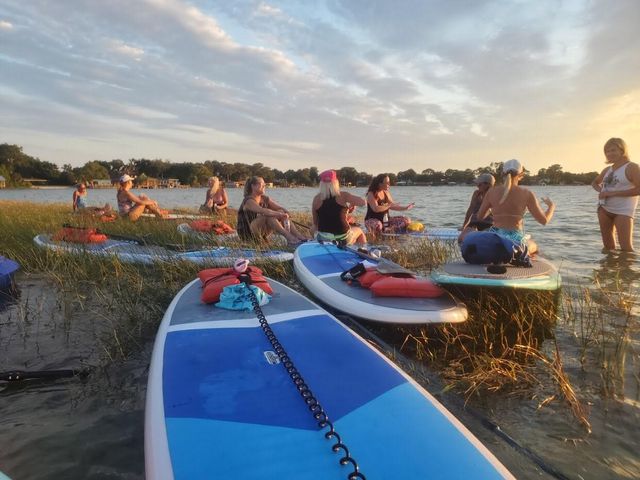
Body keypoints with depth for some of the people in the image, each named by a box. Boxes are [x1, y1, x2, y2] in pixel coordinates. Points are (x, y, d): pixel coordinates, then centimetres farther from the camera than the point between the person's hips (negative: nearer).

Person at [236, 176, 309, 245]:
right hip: (247, 233, -7)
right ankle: (290, 239, -44)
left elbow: (280, 208, -2)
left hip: (262, 233, 7)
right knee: (269, 216, -31)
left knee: (281, 212, -12)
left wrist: (286, 213, -25)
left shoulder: (265, 199, 9)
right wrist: (279, 214, -43)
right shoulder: (249, 201, -15)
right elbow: (263, 211, -34)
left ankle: (300, 237, -27)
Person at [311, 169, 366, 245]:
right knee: (359, 231, 31)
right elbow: (363, 202, -14)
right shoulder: (343, 196, -11)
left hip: (322, 239, 2)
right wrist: (352, 204, 6)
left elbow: (315, 223, 1)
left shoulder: (316, 199, -5)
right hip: (343, 238, -2)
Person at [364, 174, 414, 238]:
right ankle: (373, 238, -13)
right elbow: (376, 209, -26)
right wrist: (389, 206, -23)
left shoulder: (386, 193, 10)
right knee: (378, 225, -45)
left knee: (406, 220, -3)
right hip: (372, 220, -8)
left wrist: (405, 208, -1)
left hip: (386, 219, 8)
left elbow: (392, 205, 9)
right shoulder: (372, 194, -13)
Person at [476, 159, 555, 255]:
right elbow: (544, 220, -2)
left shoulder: (492, 191, -2)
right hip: (515, 240, -2)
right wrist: (551, 206, 18)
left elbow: (480, 217, 7)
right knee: (533, 246, 33)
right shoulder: (526, 194, -8)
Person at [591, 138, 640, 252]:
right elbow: (595, 183, 29)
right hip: (604, 209, 7)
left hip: (623, 211, -7)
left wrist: (613, 193, -20)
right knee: (608, 245, 12)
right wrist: (600, 190, 6)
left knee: (626, 248, -14)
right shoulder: (607, 170, 12)